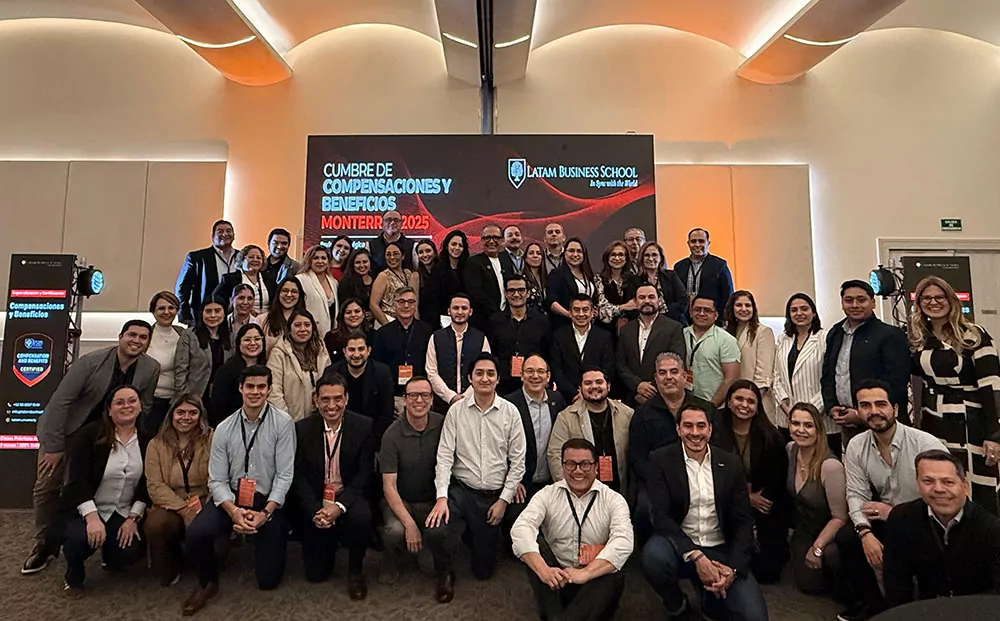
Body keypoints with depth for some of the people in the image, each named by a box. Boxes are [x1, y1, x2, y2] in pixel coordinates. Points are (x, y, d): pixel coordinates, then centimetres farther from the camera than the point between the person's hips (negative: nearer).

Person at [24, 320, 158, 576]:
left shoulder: (151, 369, -16)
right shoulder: (91, 361, -25)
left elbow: (143, 408, -4)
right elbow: (60, 401, -23)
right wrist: (54, 446, -21)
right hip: (63, 429, -2)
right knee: (46, 487, 0)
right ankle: (45, 546, 18)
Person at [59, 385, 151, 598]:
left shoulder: (146, 440, -2)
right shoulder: (90, 433, -11)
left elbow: (147, 483, 0)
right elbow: (77, 479, -17)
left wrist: (133, 518, -11)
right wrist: (91, 516, -27)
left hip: (124, 512, 2)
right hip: (86, 509, -2)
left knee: (131, 551, -21)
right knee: (82, 538, -32)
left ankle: (109, 556, 20)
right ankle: (73, 577, 4)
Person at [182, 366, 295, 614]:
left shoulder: (283, 423, -10)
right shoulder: (224, 429, -2)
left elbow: (284, 475, -12)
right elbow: (217, 480, -4)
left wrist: (265, 513, -21)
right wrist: (233, 511, -21)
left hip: (269, 502, -2)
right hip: (231, 499, 2)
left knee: (268, 580, -2)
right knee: (196, 534, -27)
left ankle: (278, 536, 32)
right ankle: (208, 583, 6)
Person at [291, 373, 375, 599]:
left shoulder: (364, 427, -8)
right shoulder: (302, 428, -4)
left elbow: (364, 474, -10)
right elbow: (299, 476, -4)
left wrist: (340, 506, -24)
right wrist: (315, 510, -19)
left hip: (349, 496, -1)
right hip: (314, 501, 1)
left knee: (361, 517, -34)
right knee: (316, 573, -1)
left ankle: (355, 570, -4)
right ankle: (330, 544, 34)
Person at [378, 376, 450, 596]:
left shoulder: (442, 425, -7)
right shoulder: (392, 434, -14)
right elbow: (389, 486, -15)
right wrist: (409, 524, -25)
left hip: (433, 499, 2)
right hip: (401, 501, -1)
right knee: (395, 531, -31)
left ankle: (442, 572, 9)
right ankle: (391, 559, 8)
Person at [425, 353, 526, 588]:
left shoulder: (510, 412, -4)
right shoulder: (456, 410, -4)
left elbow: (517, 461, -1)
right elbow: (445, 456, -7)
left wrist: (504, 500, -5)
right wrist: (441, 497, -17)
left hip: (494, 495, 1)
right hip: (460, 491, -1)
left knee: (483, 569, 8)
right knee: (434, 530, -27)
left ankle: (473, 535, 43)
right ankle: (446, 571, 7)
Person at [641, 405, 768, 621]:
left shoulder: (731, 463, 2)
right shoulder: (662, 459, -6)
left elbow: (743, 521, 1)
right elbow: (661, 515, -13)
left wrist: (734, 568, -13)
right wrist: (696, 556, -24)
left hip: (722, 551, 2)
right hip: (681, 547, -2)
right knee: (654, 554, -34)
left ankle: (712, 597, 17)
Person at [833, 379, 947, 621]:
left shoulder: (927, 444, -19)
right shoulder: (856, 446, -5)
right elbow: (857, 494, -5)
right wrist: (865, 532, -23)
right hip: (884, 520, 4)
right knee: (846, 537, -19)